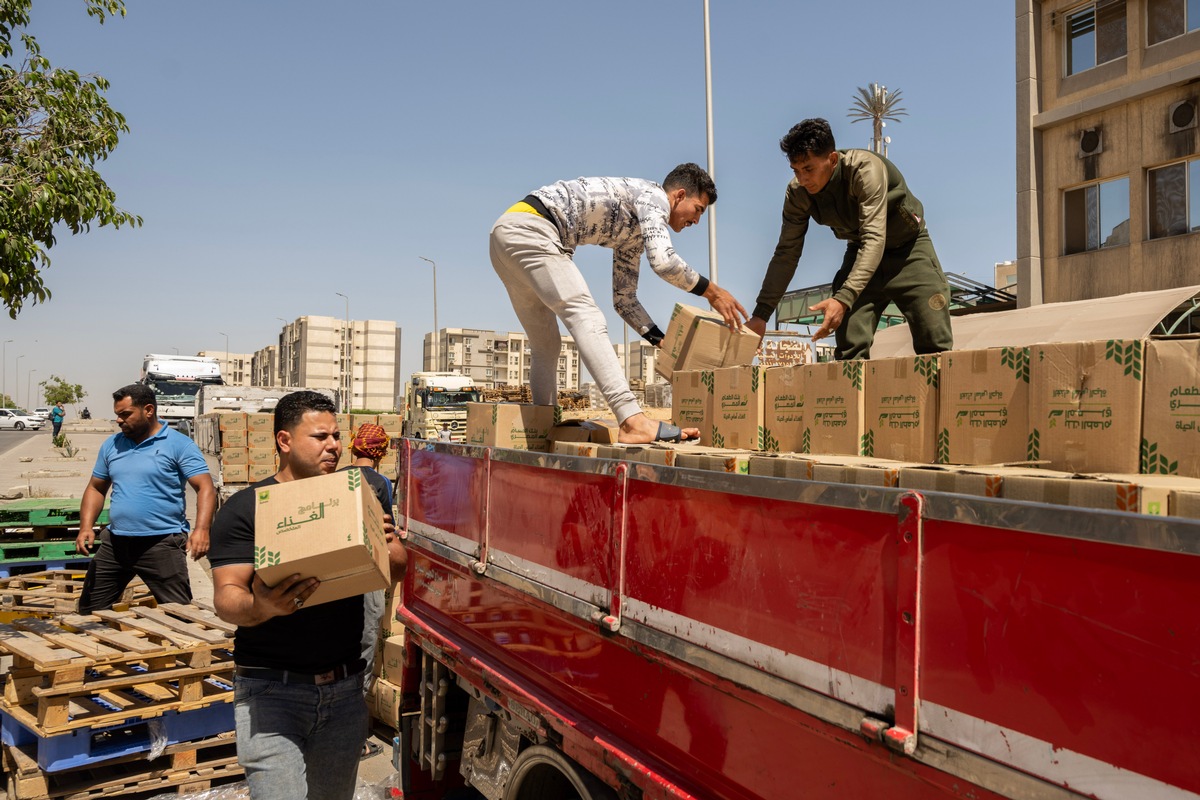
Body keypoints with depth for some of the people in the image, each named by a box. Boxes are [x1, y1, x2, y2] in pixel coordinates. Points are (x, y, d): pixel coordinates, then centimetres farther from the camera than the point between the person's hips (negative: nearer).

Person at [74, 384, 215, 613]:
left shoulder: (179, 444, -6)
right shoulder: (111, 445, 12)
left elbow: (205, 488, -12)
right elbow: (96, 489, 19)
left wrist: (201, 529, -27)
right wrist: (86, 527, 3)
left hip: (162, 542, -6)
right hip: (114, 542, 6)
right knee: (89, 610, 16)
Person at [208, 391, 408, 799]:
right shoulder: (245, 508, -5)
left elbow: (398, 570, 5)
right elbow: (226, 596, -12)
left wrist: (386, 548, -18)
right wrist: (261, 606, -34)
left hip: (345, 686, 4)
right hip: (271, 686, -4)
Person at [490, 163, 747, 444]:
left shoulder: (634, 233, 26)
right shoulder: (653, 195, 0)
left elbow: (624, 299, 27)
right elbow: (662, 260, -18)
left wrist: (665, 343, 19)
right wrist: (712, 291, -6)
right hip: (530, 226, -10)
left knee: (546, 345, 13)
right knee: (586, 317, -20)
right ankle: (633, 421, -30)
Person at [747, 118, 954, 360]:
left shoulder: (865, 169, -32)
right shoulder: (797, 193, -17)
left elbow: (874, 239, -39)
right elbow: (786, 253, -11)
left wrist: (844, 299, -50)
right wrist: (761, 314, -16)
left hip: (909, 245, -3)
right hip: (862, 251, 3)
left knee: (935, 345, -8)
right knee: (849, 348, -12)